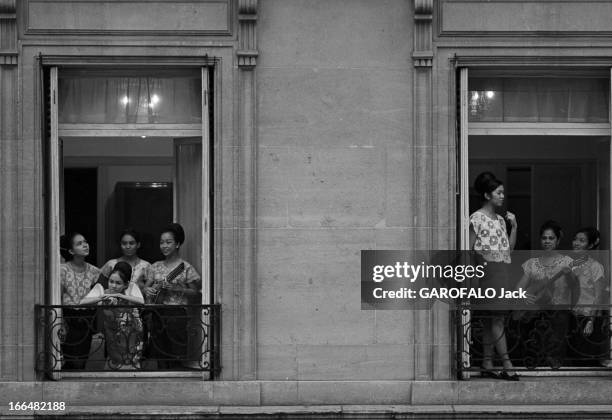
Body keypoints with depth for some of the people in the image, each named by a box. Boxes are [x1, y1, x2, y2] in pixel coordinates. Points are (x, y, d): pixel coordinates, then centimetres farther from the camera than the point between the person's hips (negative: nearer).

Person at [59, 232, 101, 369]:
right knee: (74, 363, -7)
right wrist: (61, 325, -12)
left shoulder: (93, 271, 5)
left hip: (86, 320, 4)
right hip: (69, 318, -4)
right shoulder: (63, 269, -6)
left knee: (82, 361, 6)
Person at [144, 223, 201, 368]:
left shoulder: (186, 268, -1)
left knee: (175, 358, -9)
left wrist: (175, 289, -13)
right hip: (157, 314, 5)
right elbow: (146, 286, 17)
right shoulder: (155, 267, 13)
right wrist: (148, 290, -6)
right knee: (159, 355, 5)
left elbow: (195, 292, -1)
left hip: (177, 314, -5)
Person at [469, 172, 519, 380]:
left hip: (501, 273, 8)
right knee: (497, 319, -10)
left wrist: (514, 227, 8)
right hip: (487, 270, -8)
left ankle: (487, 365, 10)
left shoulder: (500, 220, 17)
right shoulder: (477, 218, -6)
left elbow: (510, 248, 16)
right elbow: (468, 249, -6)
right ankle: (507, 366, -12)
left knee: (490, 321, 8)